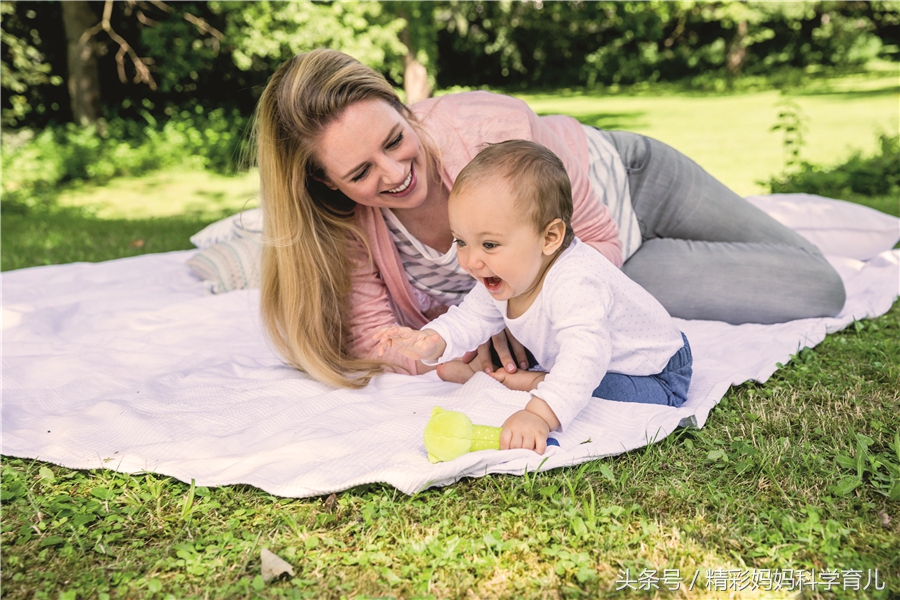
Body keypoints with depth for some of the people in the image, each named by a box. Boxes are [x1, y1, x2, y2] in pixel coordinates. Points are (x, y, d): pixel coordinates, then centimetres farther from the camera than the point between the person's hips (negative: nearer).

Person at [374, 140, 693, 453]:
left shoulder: (575, 284, -43)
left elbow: (585, 356, -55)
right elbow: (472, 317, -4)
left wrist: (540, 414, -67)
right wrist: (432, 341, -26)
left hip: (653, 377, -7)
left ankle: (536, 385, -17)